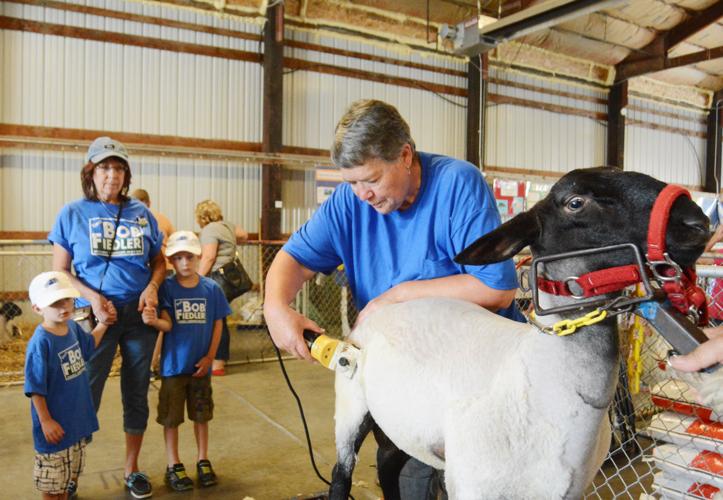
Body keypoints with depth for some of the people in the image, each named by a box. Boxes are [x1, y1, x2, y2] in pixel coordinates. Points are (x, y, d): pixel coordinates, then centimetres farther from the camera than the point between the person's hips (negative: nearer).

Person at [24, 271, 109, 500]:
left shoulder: (72, 327, -3)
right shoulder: (40, 342, -25)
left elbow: (88, 346, 19)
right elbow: (35, 388, -20)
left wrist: (104, 322, 9)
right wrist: (45, 421, -17)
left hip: (78, 418, 7)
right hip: (55, 423, -7)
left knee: (71, 471, 25)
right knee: (52, 481, 13)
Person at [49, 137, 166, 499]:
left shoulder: (141, 213, 4)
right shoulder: (73, 214, -2)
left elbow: (159, 261, 11)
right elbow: (60, 271, -2)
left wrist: (152, 287, -9)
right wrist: (94, 298, -16)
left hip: (139, 314, 2)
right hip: (95, 316, -2)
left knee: (137, 393, 12)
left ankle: (131, 469, 29)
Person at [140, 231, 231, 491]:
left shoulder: (211, 288, -4)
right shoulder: (166, 287, -9)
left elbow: (217, 325, 1)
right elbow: (167, 324, -16)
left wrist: (209, 357, -3)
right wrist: (153, 320, -37)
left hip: (200, 365, 2)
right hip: (173, 364, -2)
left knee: (201, 415, 15)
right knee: (171, 417, 9)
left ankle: (203, 461, 31)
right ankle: (174, 465, 25)